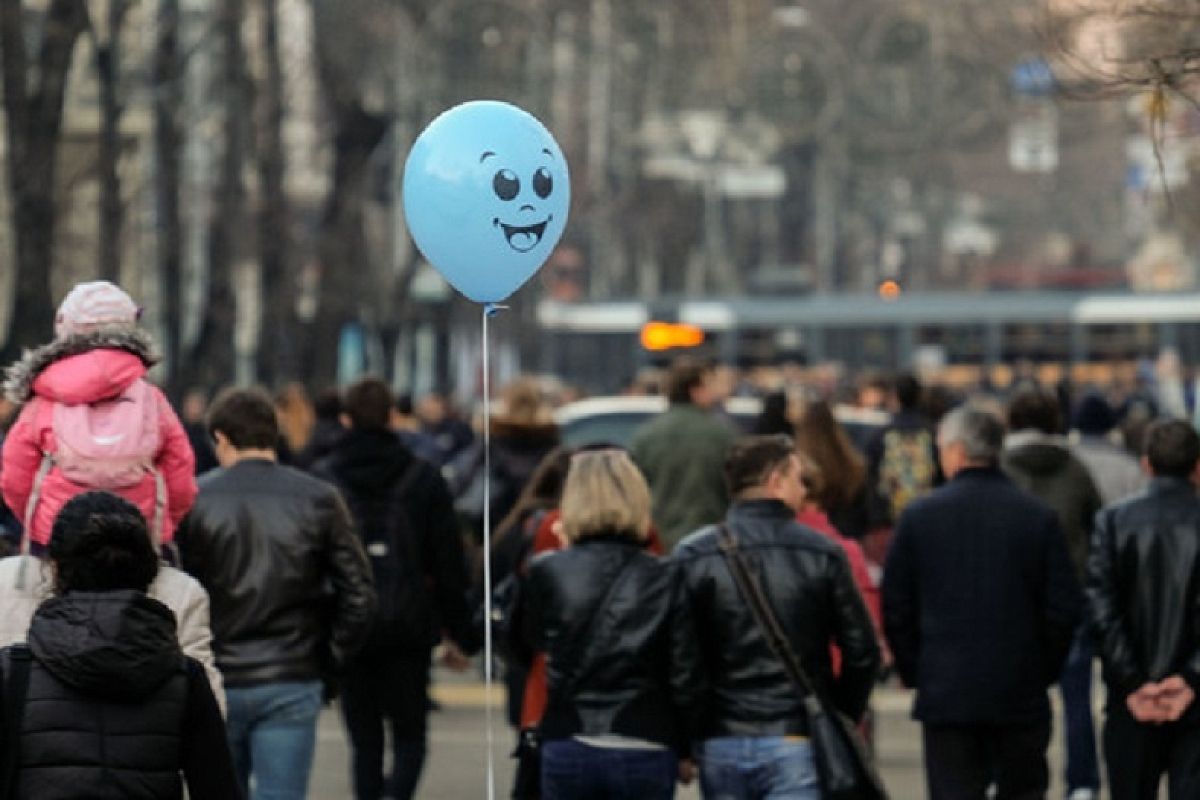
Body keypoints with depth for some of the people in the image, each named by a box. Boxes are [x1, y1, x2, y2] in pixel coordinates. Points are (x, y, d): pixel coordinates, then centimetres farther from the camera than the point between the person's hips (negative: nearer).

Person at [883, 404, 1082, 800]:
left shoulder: (919, 516, -4)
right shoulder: (1039, 517, -2)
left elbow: (895, 608, 0)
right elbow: (1064, 608, -2)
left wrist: (913, 672, 11)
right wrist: (1043, 672, 11)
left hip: (945, 693, -1)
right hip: (1021, 693, 1)